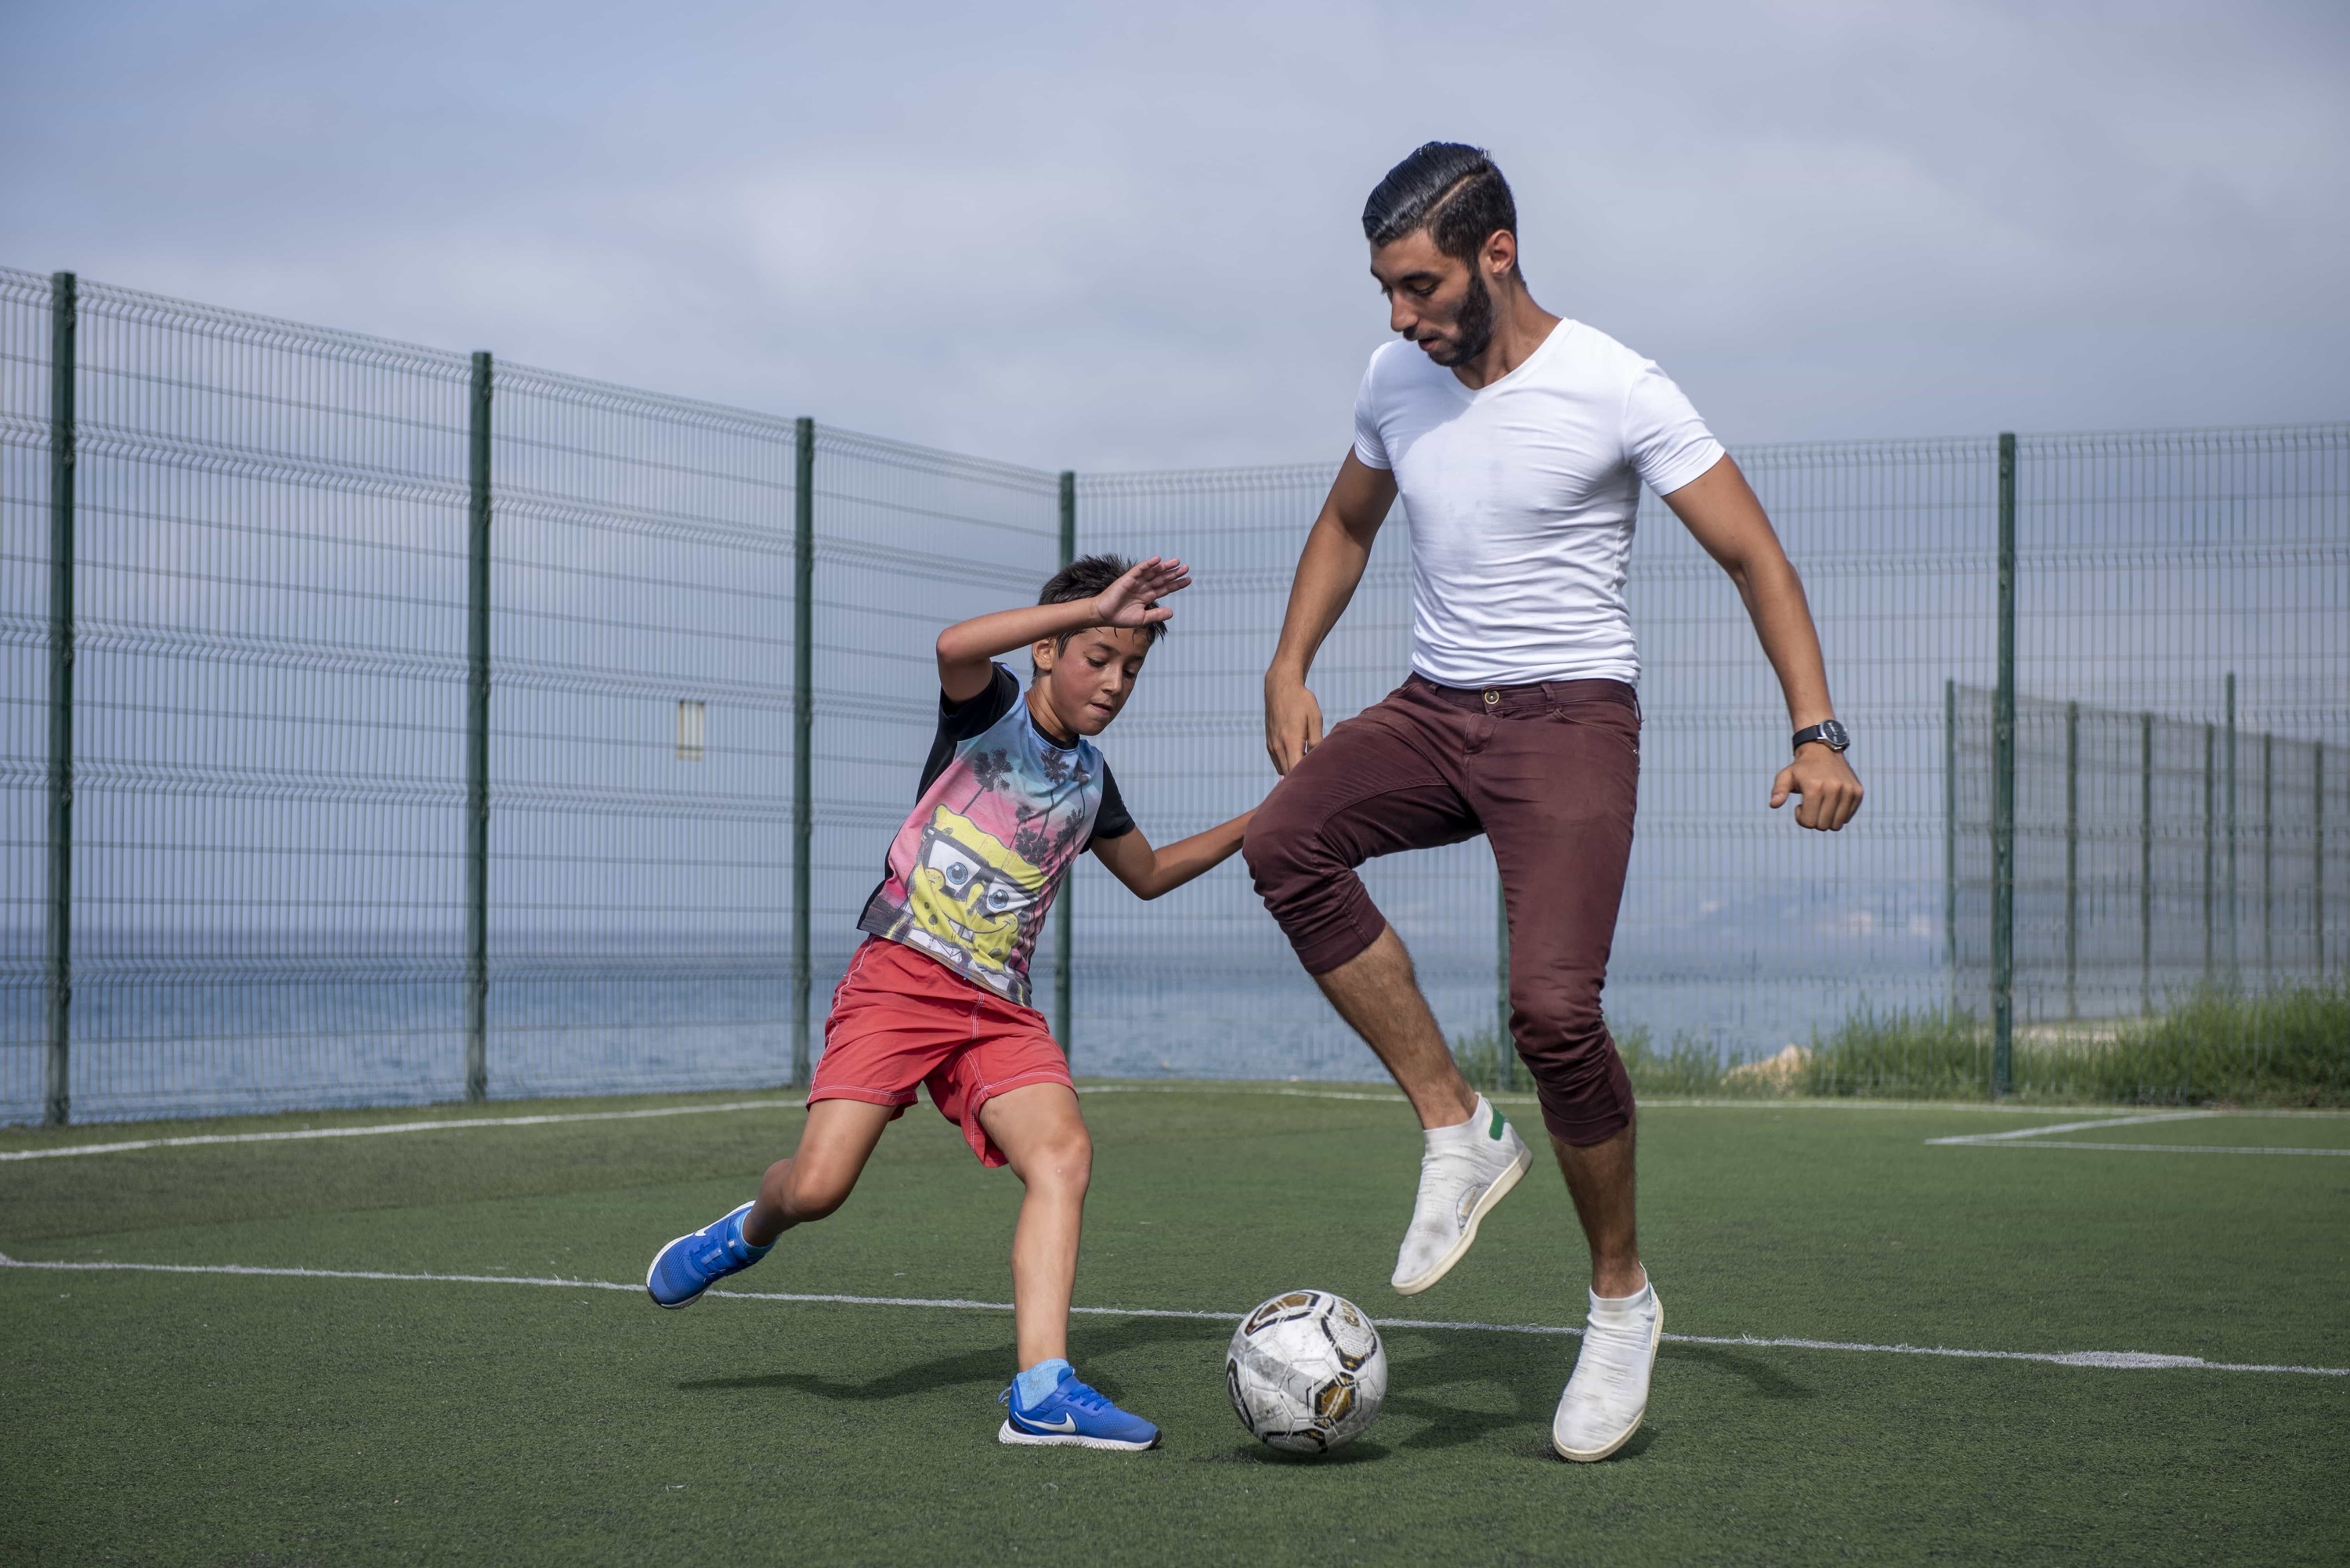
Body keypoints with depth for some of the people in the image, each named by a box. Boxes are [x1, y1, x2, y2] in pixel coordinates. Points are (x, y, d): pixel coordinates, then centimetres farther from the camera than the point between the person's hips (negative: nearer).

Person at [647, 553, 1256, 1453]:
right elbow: (953, 646, -27)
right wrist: (1094, 607, -29)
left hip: (999, 1006, 5)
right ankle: (750, 1233, 23)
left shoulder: (1089, 778, 17)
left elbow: (1149, 874, 35)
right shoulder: (990, 709, -1)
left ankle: (1041, 1392, -31)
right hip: (901, 975, -5)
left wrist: (1255, 827, 26)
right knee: (818, 1187, -16)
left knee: (1063, 1150, -23)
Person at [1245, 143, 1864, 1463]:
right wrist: (1290, 670, 12)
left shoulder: (1615, 390, -11)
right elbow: (1348, 525, 24)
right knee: (1286, 845, -25)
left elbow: (1755, 557, -8)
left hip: (1570, 714, -5)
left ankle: (1624, 1298, 1)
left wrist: (1817, 733, -18)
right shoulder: (1398, 379, 6)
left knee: (1553, 1007, -21)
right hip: (1433, 707, 5)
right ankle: (1460, 1130, -13)